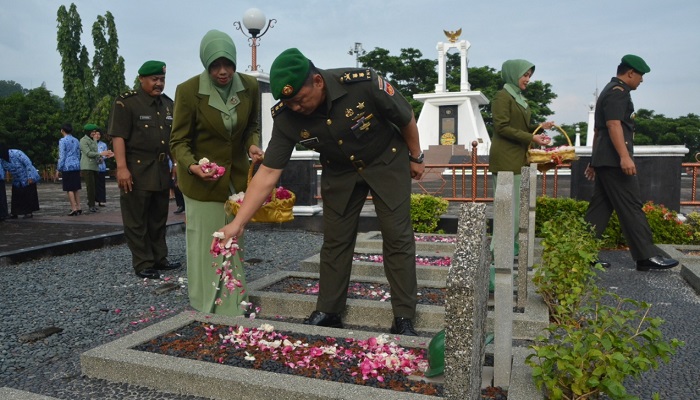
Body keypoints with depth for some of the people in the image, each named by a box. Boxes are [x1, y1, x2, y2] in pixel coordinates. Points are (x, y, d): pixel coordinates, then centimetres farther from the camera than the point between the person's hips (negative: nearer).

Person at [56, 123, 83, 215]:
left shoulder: (63, 141, -6)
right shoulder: (76, 141, 11)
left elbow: (62, 156, -10)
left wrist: (58, 169, -6)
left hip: (67, 167, -6)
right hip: (76, 166, 6)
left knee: (70, 189, -3)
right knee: (76, 189, 11)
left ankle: (74, 209, -6)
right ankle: (78, 208, 11)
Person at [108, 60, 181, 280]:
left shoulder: (167, 103, 14)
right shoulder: (125, 102, -6)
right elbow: (118, 137, -13)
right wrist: (121, 168, -20)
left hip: (161, 170, 7)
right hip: (136, 171, -7)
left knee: (159, 219, 14)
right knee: (137, 221, 0)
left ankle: (159, 258, 24)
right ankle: (143, 265, 8)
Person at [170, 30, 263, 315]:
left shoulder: (250, 86, -5)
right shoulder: (188, 90, -15)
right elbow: (179, 141, -10)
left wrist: (253, 145, -11)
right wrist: (192, 166, -30)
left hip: (237, 177, 4)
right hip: (201, 182, -4)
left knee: (234, 247, 10)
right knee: (205, 249, 0)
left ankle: (234, 312, 24)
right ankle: (204, 313, 16)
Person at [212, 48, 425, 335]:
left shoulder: (363, 84, -33)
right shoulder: (286, 117, -24)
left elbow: (406, 118, -15)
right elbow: (268, 173, -21)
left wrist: (416, 157, -2)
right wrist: (238, 222, -26)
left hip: (386, 162, -2)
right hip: (340, 171, 3)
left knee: (398, 238, -4)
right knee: (335, 241, 4)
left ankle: (404, 318, 7)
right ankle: (327, 312, 20)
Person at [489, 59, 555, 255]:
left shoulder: (519, 97, 19)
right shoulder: (503, 96, -8)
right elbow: (502, 127, -16)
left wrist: (540, 127, 4)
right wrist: (531, 138, -17)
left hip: (519, 158, 9)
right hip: (506, 158, -9)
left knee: (517, 205, 11)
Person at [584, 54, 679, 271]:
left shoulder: (609, 91, 24)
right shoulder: (618, 91, -7)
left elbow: (598, 129, 26)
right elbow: (614, 125, -21)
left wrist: (594, 161, 28)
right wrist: (624, 156, -28)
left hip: (604, 160, 10)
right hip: (615, 160, -10)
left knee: (600, 208, 7)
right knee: (631, 208, -6)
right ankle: (647, 256, -2)